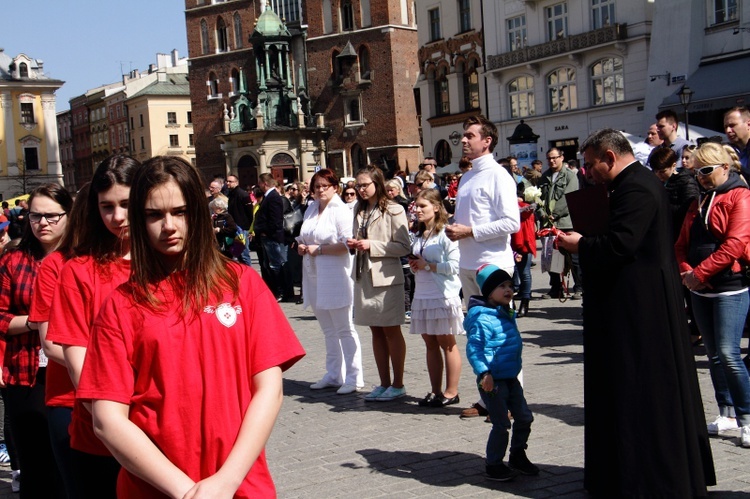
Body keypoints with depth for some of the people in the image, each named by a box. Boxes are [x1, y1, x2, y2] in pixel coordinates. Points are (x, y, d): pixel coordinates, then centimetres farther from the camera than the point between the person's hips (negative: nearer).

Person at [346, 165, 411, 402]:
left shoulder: (393, 211, -9)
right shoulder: (359, 210, 13)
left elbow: (404, 247, -13)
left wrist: (371, 246, -18)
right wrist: (353, 244, 1)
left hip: (386, 277, -7)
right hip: (364, 276, 7)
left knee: (391, 331, 2)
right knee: (376, 332, 11)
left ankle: (398, 384, 11)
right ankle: (384, 384, 18)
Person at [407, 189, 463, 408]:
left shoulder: (446, 233, -11)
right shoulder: (419, 234, 14)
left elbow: (454, 265, -18)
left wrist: (427, 265, -15)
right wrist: (413, 264, 3)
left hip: (443, 296, -8)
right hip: (422, 296, 8)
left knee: (447, 343, 0)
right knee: (430, 343, 11)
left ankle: (451, 392, 8)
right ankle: (436, 391, 18)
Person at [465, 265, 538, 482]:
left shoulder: (507, 315, 10)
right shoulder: (483, 318, -20)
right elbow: (473, 347, -25)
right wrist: (484, 372, -32)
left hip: (511, 378, 9)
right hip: (493, 381, -9)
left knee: (524, 418, 14)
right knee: (501, 425, -3)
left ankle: (517, 456, 32)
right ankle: (493, 465, 14)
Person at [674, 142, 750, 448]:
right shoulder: (699, 202, 17)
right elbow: (682, 244, 14)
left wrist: (700, 272, -17)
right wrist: (685, 272, -6)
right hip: (700, 290, 7)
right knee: (713, 355, 10)